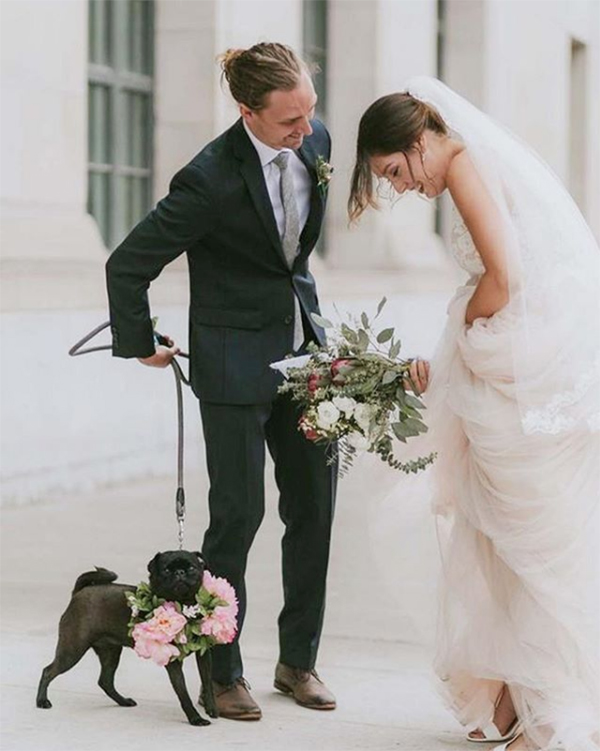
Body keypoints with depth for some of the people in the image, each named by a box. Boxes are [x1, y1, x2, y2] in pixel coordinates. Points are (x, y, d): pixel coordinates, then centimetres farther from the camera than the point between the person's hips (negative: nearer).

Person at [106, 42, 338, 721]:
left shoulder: (315, 141, -3)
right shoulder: (212, 179, -23)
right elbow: (128, 265, -15)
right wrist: (140, 345, -5)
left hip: (303, 346, 6)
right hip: (236, 359, -6)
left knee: (314, 506, 8)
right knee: (239, 513, -3)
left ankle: (298, 661, 21)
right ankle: (223, 673, 11)